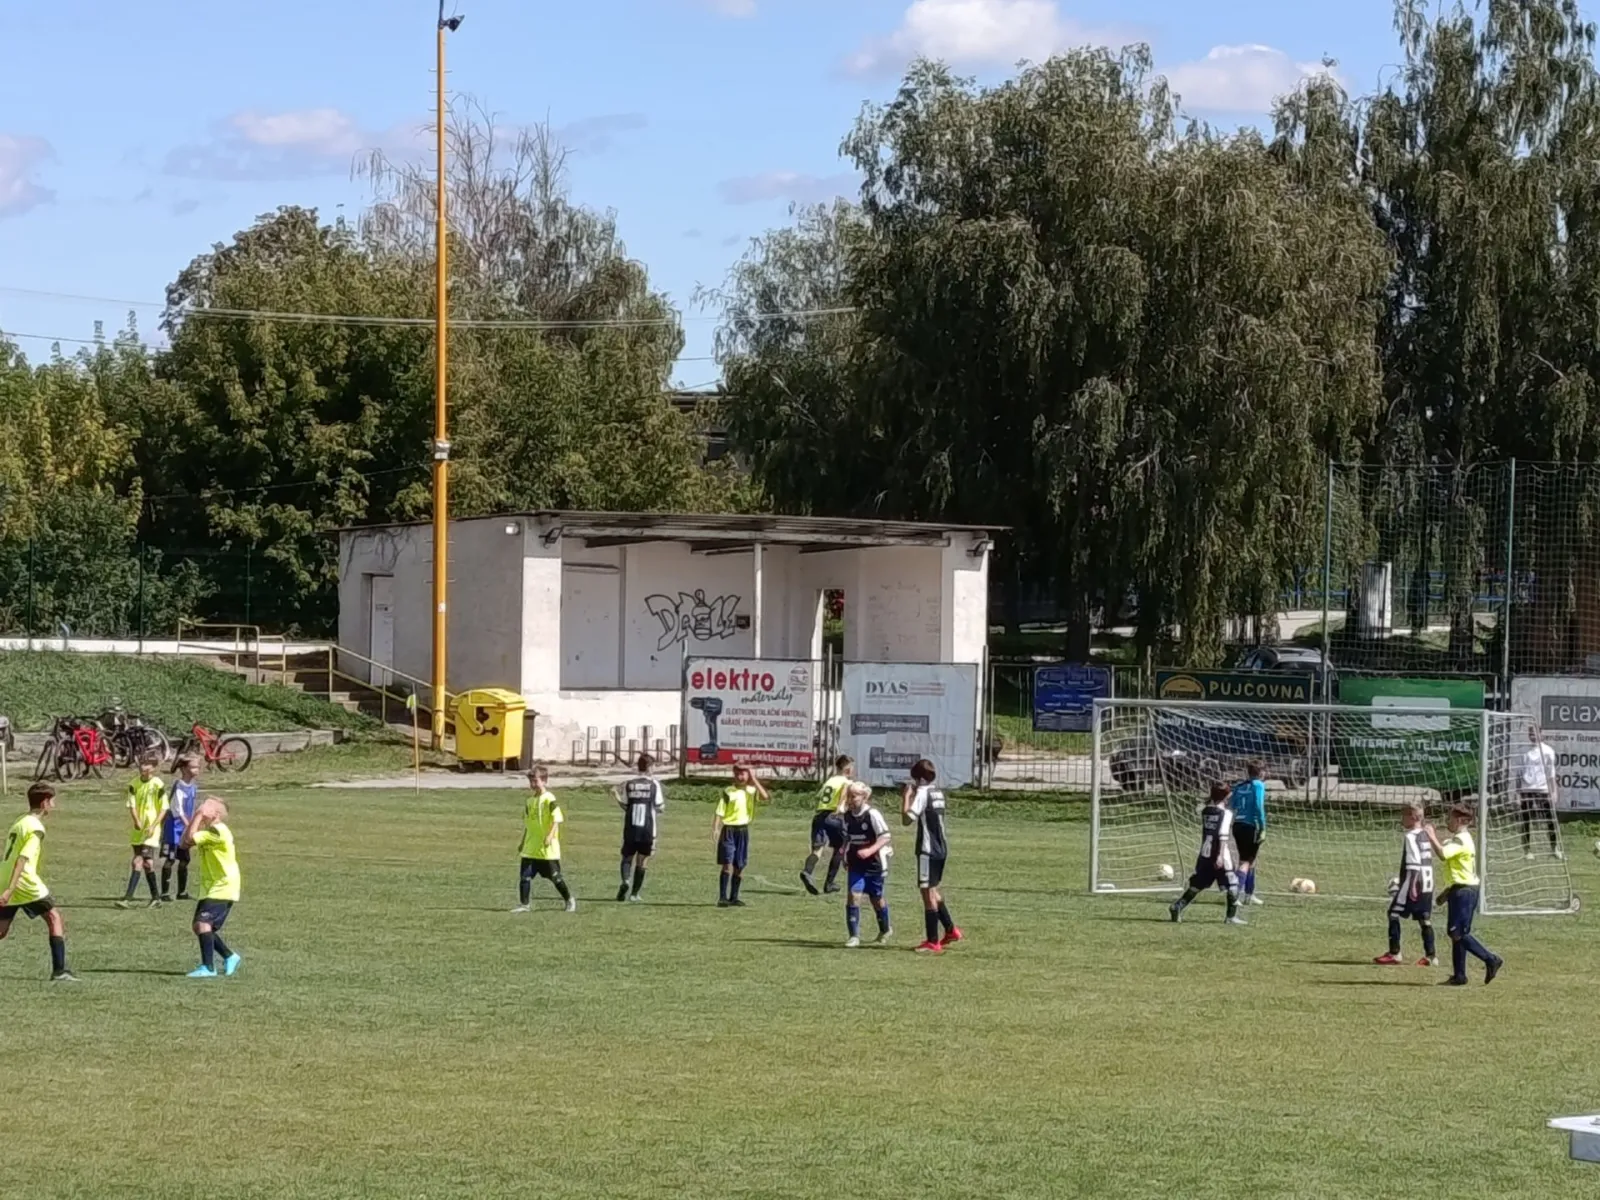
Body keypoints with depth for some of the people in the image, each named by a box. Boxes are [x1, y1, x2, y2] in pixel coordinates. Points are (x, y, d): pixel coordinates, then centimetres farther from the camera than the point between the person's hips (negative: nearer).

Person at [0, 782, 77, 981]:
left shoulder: (18, 822, 18)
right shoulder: (35, 828, -11)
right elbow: (22, 859, -21)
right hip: (26, 884, -8)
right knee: (54, 918, 5)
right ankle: (59, 971, 1)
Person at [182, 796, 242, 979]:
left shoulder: (218, 830, -18)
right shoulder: (207, 831, 13)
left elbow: (190, 839, -25)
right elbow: (184, 844, 8)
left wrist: (199, 816, -15)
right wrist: (194, 818, 4)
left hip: (223, 888, -10)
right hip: (210, 888, 10)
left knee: (203, 923, -21)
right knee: (200, 926, 13)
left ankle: (208, 968, -21)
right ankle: (230, 957, 27)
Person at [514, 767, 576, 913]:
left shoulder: (549, 799, -12)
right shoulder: (530, 801, 11)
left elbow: (557, 819, -17)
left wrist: (550, 835, -28)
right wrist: (523, 842, 21)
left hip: (547, 849, -6)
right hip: (530, 849, 6)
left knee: (555, 877, 5)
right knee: (525, 876, -2)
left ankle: (570, 901, 22)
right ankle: (525, 904, 4)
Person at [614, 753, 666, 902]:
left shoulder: (628, 784, 1)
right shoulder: (654, 784, -4)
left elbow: (625, 806, 4)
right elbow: (659, 807, -3)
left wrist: (616, 795, 20)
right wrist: (663, 797, 17)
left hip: (630, 828, 1)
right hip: (647, 829, -1)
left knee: (627, 857, 12)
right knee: (642, 861, 9)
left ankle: (625, 881, -17)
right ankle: (634, 893, 8)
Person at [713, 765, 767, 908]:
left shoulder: (751, 790, 5)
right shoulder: (728, 792, -5)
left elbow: (764, 796, -15)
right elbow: (719, 813, -7)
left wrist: (754, 780, -12)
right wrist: (715, 830, -18)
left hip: (743, 831, 4)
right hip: (729, 830, -4)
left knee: (739, 866, 8)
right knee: (727, 864, -12)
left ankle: (734, 897, 16)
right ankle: (722, 897, -13)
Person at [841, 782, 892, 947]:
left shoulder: (872, 814, -17)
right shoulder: (848, 816, 2)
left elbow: (885, 837, -17)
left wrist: (870, 850, -30)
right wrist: (844, 852, 7)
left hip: (874, 863, -4)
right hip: (856, 864, 4)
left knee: (876, 898, 10)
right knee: (853, 895, -11)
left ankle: (885, 929, 36)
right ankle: (854, 935, -8)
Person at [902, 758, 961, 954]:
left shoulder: (922, 792, -13)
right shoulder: (938, 793, 13)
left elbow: (906, 819, -20)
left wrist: (906, 797, -10)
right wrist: (911, 796, 15)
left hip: (928, 850, -9)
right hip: (940, 849, 9)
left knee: (928, 893, -5)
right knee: (935, 892, 21)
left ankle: (932, 942, -4)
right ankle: (951, 930, 28)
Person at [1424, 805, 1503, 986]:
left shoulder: (1461, 840, -15)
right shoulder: (1461, 839, 19)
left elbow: (1442, 854, -32)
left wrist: (1432, 836, -20)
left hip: (1463, 892, -10)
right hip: (1461, 891, 10)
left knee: (1459, 934, -11)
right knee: (1457, 934, 10)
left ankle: (1491, 959, -11)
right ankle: (1459, 975, 13)